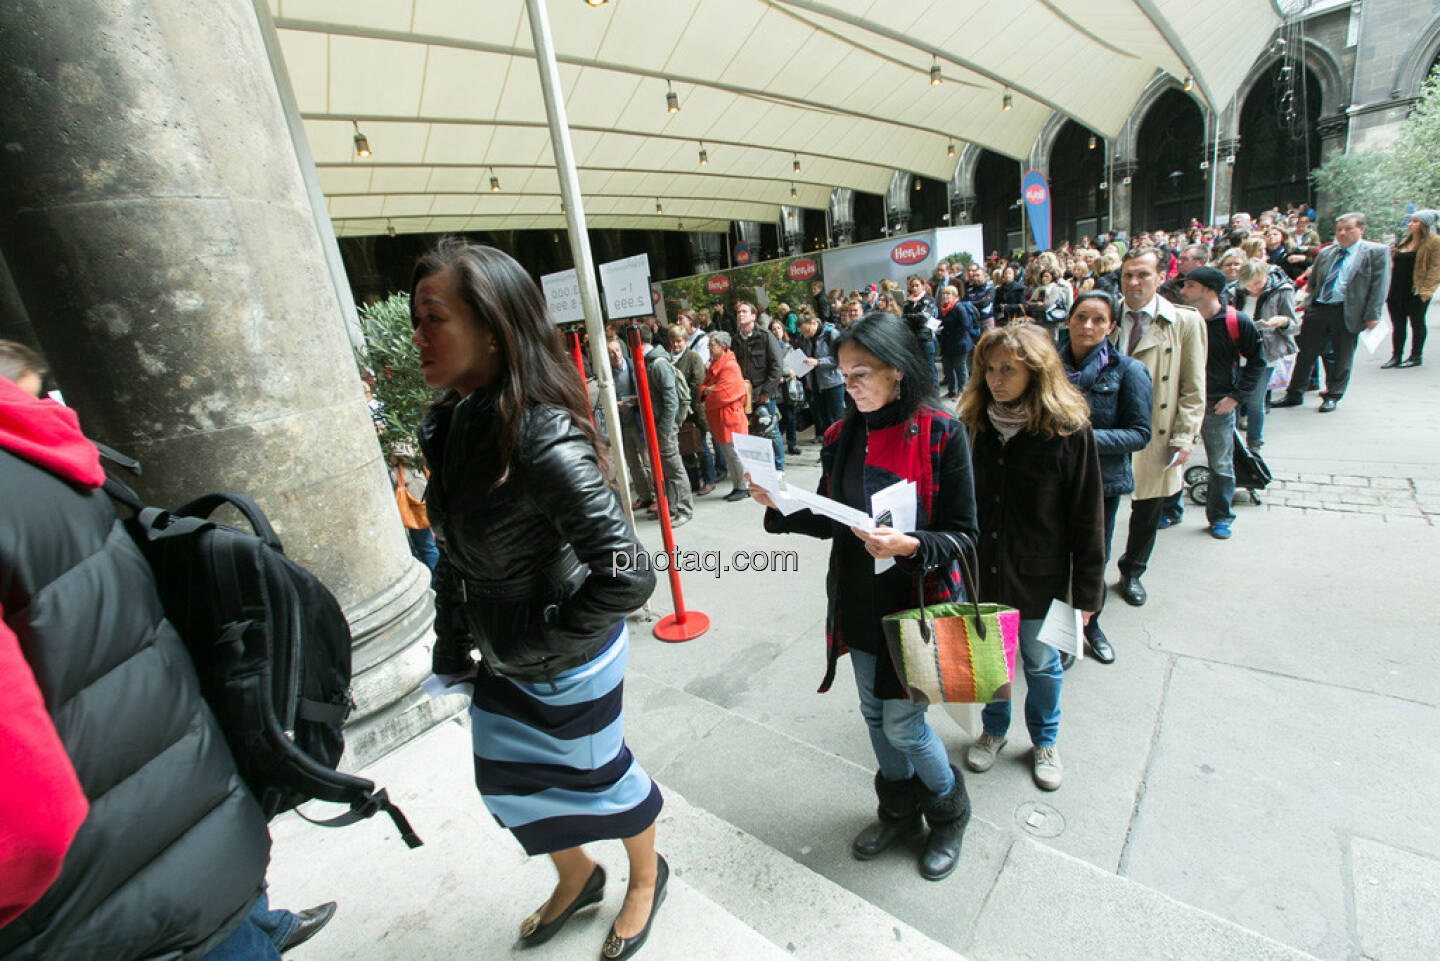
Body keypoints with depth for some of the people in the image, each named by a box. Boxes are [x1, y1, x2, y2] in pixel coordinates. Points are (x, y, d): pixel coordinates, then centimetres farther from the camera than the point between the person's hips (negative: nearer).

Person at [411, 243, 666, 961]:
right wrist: (450, 650, 9)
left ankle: (647, 876, 52)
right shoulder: (451, 423, -4)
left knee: (598, 777, 18)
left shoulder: (542, 440, -31)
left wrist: (540, 645, -19)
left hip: (568, 664, -8)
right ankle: (577, 879, 57)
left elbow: (626, 576, -32)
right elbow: (455, 553, 7)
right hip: (502, 661, 8)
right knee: (506, 785, 25)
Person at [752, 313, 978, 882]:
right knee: (874, 714, 19)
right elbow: (831, 521, 6)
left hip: (915, 603, -5)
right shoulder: (843, 436, 1)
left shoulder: (941, 433, -14)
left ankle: (948, 813, 39)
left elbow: (962, 535, -12)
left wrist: (910, 545, -29)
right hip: (858, 603, 5)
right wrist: (781, 507, -10)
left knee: (903, 724, 6)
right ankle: (899, 812, 47)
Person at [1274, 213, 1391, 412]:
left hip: (1348, 313, -3)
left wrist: (1371, 315, -12)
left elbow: (1379, 285, -5)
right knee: (1305, 353, 6)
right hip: (1317, 309, 3)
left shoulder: (1377, 252, 0)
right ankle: (1294, 395, 15)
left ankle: (1333, 396, 19)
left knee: (1341, 358, 6)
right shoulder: (1325, 253, 13)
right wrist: (1306, 304, 6)